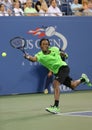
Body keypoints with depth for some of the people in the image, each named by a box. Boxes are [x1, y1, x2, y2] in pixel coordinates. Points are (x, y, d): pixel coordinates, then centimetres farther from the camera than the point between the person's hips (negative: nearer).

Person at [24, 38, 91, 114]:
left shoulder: (54, 49, -8)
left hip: (63, 67, -4)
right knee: (73, 86, 16)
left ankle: (56, 107, -30)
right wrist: (28, 57, -51)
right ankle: (82, 79, 51)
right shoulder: (40, 55, -11)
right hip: (57, 72, 4)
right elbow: (34, 59, -36)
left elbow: (60, 53, 18)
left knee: (55, 84, -26)